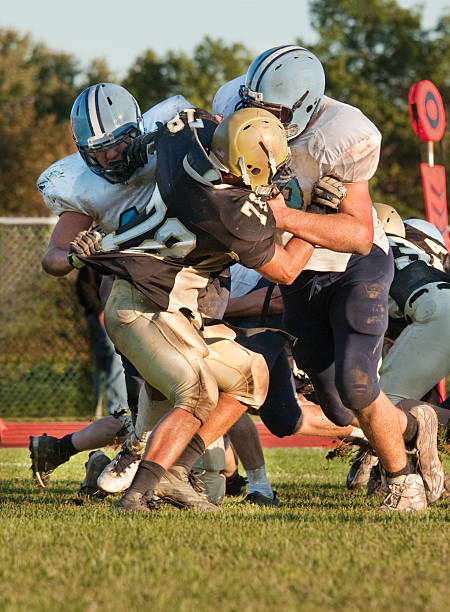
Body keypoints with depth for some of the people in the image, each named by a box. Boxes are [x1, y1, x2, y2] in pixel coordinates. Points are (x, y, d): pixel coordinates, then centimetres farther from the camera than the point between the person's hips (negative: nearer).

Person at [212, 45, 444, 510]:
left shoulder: (339, 139, -32)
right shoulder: (237, 104, -18)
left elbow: (360, 234, -33)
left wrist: (284, 216, -44)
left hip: (356, 267, -5)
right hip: (301, 273, 5)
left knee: (355, 386, -15)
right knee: (339, 409, 4)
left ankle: (401, 478, 13)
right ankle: (412, 427, 37)